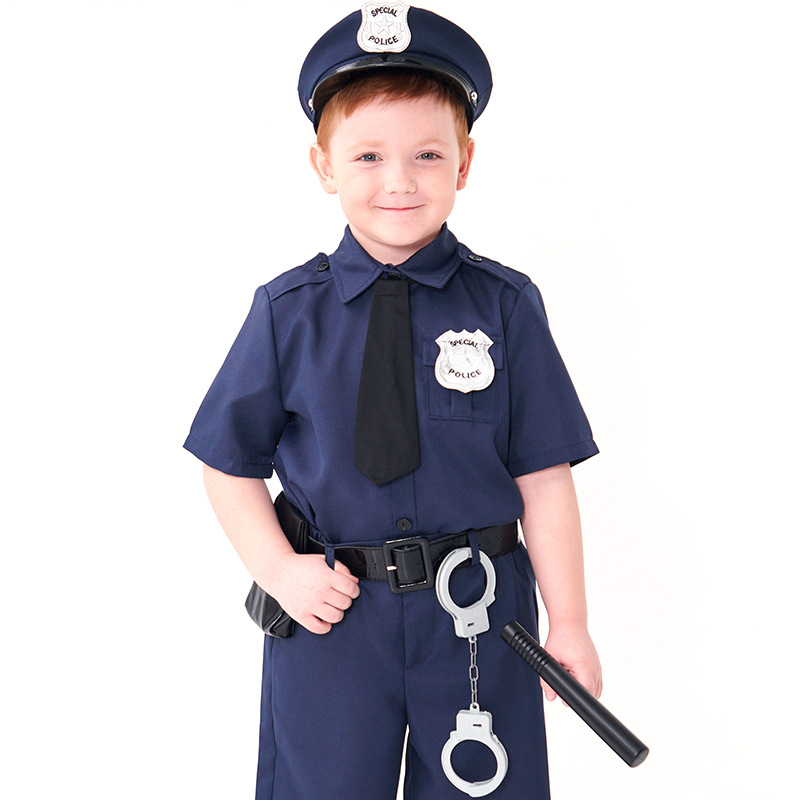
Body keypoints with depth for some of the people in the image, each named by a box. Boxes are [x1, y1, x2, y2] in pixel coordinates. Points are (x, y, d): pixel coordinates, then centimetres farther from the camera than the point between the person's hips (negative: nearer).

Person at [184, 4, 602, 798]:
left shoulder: (506, 306, -6)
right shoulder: (286, 313, -5)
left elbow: (543, 477, -5)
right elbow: (231, 463, 3)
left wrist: (569, 626, -3)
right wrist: (277, 569, -10)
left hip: (478, 614, 0)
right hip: (329, 609, 1)